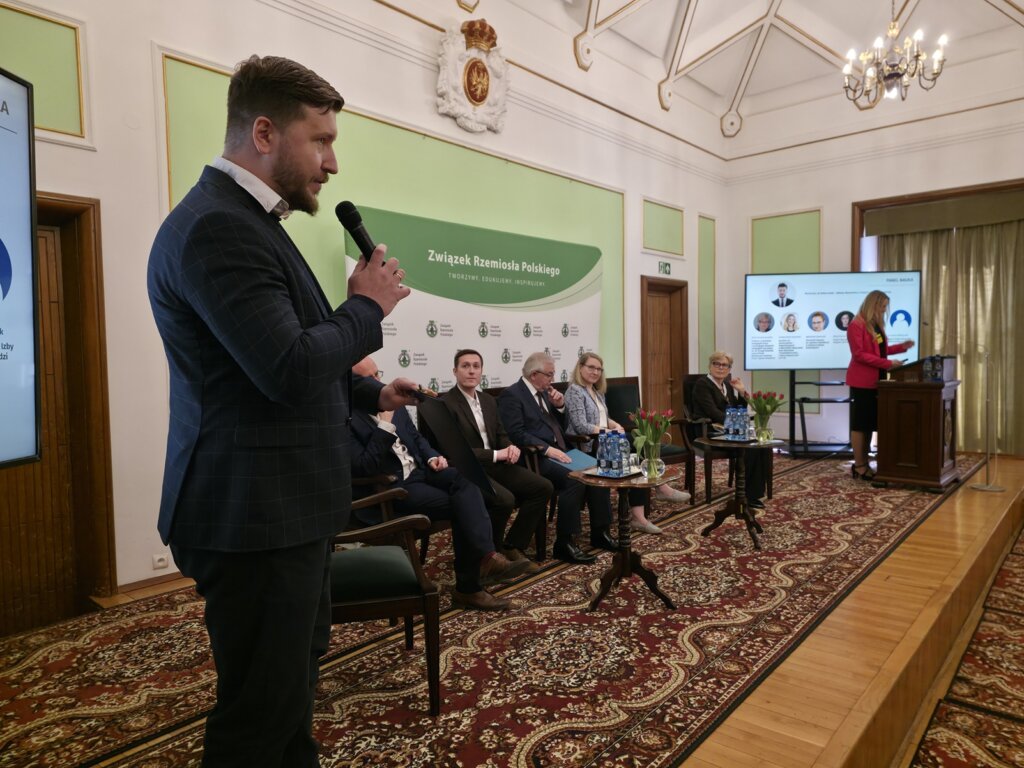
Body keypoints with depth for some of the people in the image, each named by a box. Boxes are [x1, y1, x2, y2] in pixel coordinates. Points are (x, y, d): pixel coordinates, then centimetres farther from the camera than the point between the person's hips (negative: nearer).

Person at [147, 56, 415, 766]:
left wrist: (371, 393, 11)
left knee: (292, 687, 24)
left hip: (284, 507, 10)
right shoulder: (216, 227, -19)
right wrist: (368, 307, -12)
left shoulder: (245, 220, 14)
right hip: (257, 516, -10)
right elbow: (291, 369, -28)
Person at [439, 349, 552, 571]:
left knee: (544, 487, -7)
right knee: (505, 499, -32)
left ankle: (511, 547, 3)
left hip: (495, 465, 8)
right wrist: (496, 454, -21)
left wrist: (511, 448, -6)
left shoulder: (489, 400, 15)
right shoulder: (446, 404, -11)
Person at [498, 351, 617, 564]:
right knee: (574, 479, -30)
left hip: (557, 452, 8)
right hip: (534, 458, -8)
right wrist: (547, 449, -24)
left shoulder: (544, 392, 19)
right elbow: (516, 434, -18)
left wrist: (559, 407, 5)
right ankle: (564, 543, -19)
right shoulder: (511, 395, -7)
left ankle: (599, 532, 1)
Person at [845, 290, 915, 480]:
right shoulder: (856, 325, -13)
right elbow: (859, 354, -19)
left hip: (875, 381, 9)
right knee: (859, 424, -4)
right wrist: (887, 363, -20)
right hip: (861, 382, -9)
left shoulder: (877, 325, 15)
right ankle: (859, 467, 1)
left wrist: (901, 347, 10)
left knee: (870, 423, 11)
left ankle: (864, 463, 18)